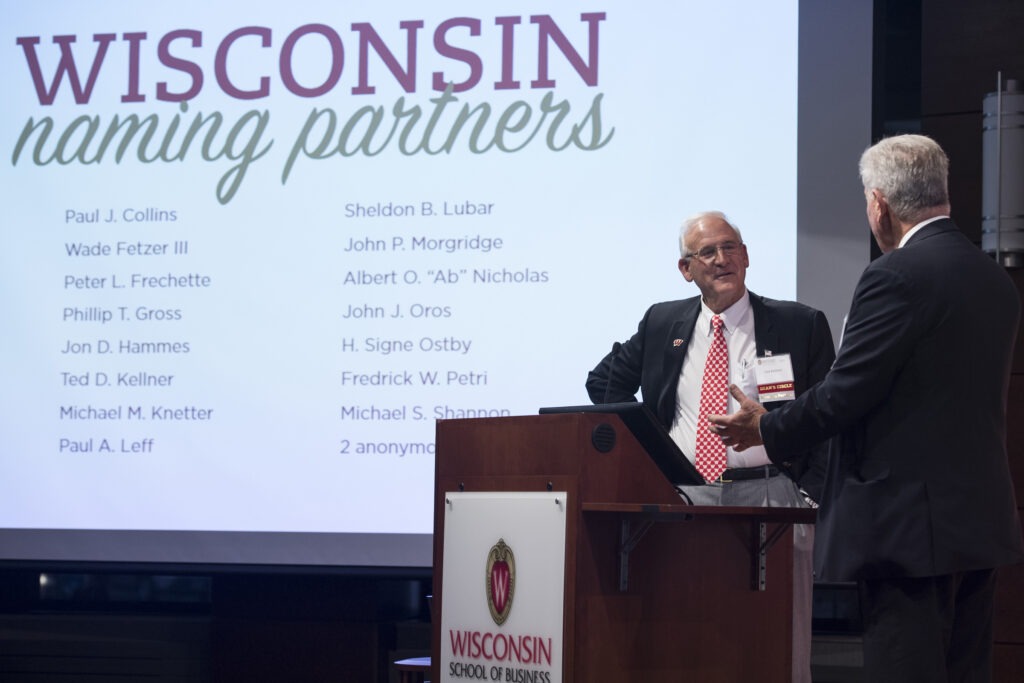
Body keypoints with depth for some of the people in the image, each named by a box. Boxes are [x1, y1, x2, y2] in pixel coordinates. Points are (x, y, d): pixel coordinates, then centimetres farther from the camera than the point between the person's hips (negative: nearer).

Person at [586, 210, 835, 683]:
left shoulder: (801, 325, 5)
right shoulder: (661, 323, 12)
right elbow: (603, 382, 21)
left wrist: (814, 491, -7)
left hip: (770, 497, -2)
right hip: (686, 498, 2)